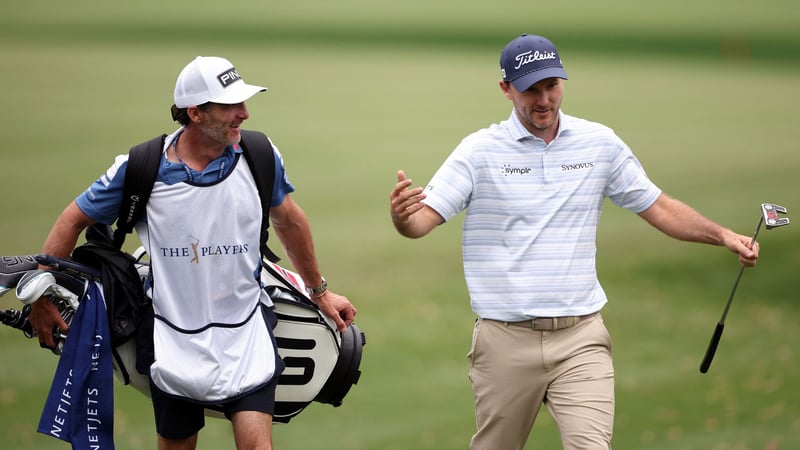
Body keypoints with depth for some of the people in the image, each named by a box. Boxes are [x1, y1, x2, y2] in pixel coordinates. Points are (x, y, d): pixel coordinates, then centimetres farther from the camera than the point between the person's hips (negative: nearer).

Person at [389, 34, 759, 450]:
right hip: (506, 339, -1)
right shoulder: (480, 150, -2)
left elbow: (659, 209, 12)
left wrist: (723, 236, -1)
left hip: (580, 337, 1)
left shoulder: (601, 143, 6)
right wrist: (402, 213, -33)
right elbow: (423, 219, -9)